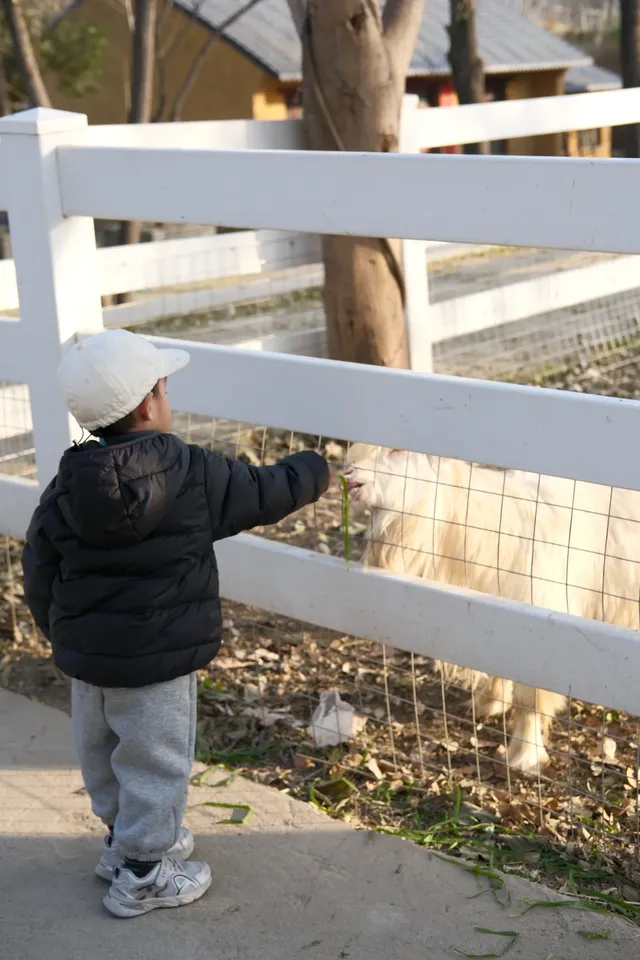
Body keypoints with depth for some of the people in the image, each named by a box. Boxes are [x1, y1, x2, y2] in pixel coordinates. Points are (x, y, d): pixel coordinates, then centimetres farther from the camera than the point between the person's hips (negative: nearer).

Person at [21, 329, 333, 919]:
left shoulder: (67, 487, -5)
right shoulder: (194, 474, -16)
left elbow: (39, 573, 1)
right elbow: (265, 493, -2)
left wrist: (64, 636, 17)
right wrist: (318, 471, 17)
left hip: (85, 655, 6)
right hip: (156, 660, -5)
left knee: (104, 756, 23)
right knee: (154, 763, 11)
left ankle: (125, 838, 44)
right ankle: (141, 876, 23)